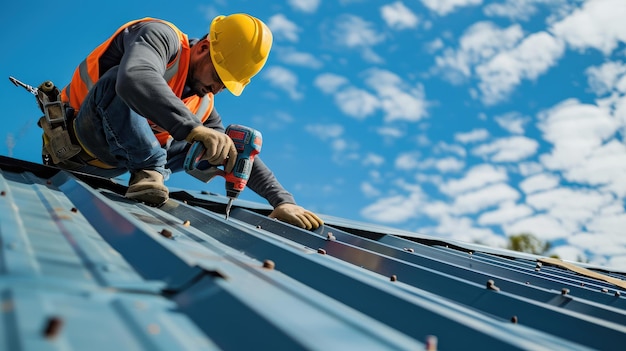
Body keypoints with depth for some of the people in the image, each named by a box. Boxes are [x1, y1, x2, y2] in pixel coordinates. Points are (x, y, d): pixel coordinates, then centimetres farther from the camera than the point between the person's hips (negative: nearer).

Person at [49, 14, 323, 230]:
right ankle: (148, 171, -27)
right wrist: (193, 128, -53)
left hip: (107, 163, 7)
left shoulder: (201, 103, 6)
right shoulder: (162, 36, -16)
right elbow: (134, 77, -40)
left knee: (200, 147, 1)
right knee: (116, 80, -34)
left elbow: (237, 154, 6)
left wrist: (283, 200, -6)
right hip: (72, 139, -7)